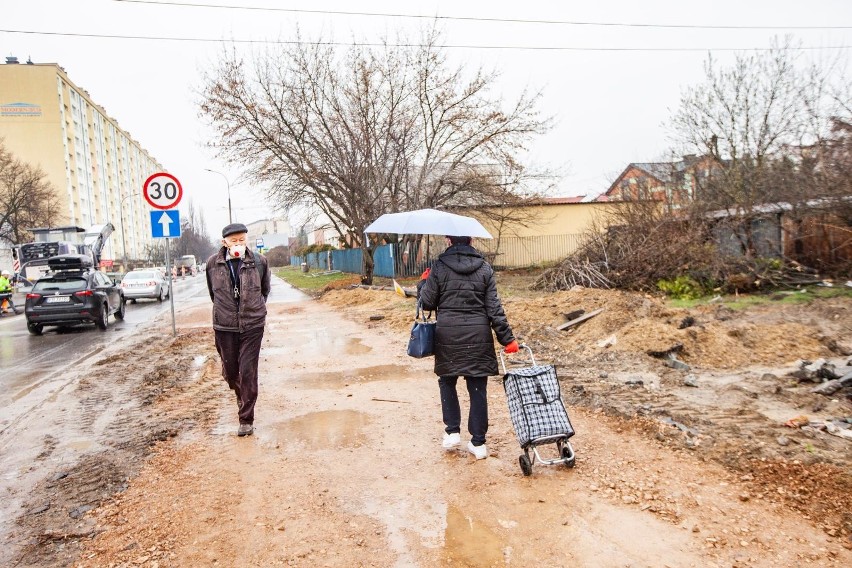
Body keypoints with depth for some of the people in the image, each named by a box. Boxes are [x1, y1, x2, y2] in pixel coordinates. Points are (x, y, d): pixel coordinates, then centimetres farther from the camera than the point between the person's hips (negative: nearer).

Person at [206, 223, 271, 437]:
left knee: (248, 372, -3)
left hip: (252, 325, -2)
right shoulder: (213, 263, -3)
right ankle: (242, 397, 44)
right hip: (224, 327, 2)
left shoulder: (259, 262, -5)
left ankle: (246, 419, 6)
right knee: (230, 371, 13)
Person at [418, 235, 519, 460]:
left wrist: (423, 282, 17)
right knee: (478, 388, 7)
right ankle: (478, 443, 14)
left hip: (448, 335, -1)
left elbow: (427, 303, -2)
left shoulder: (439, 267, -5)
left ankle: (452, 432, 17)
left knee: (447, 382, 20)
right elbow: (494, 309, -2)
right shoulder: (484, 268, 1)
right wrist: (507, 338, 2)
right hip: (478, 336, 1)